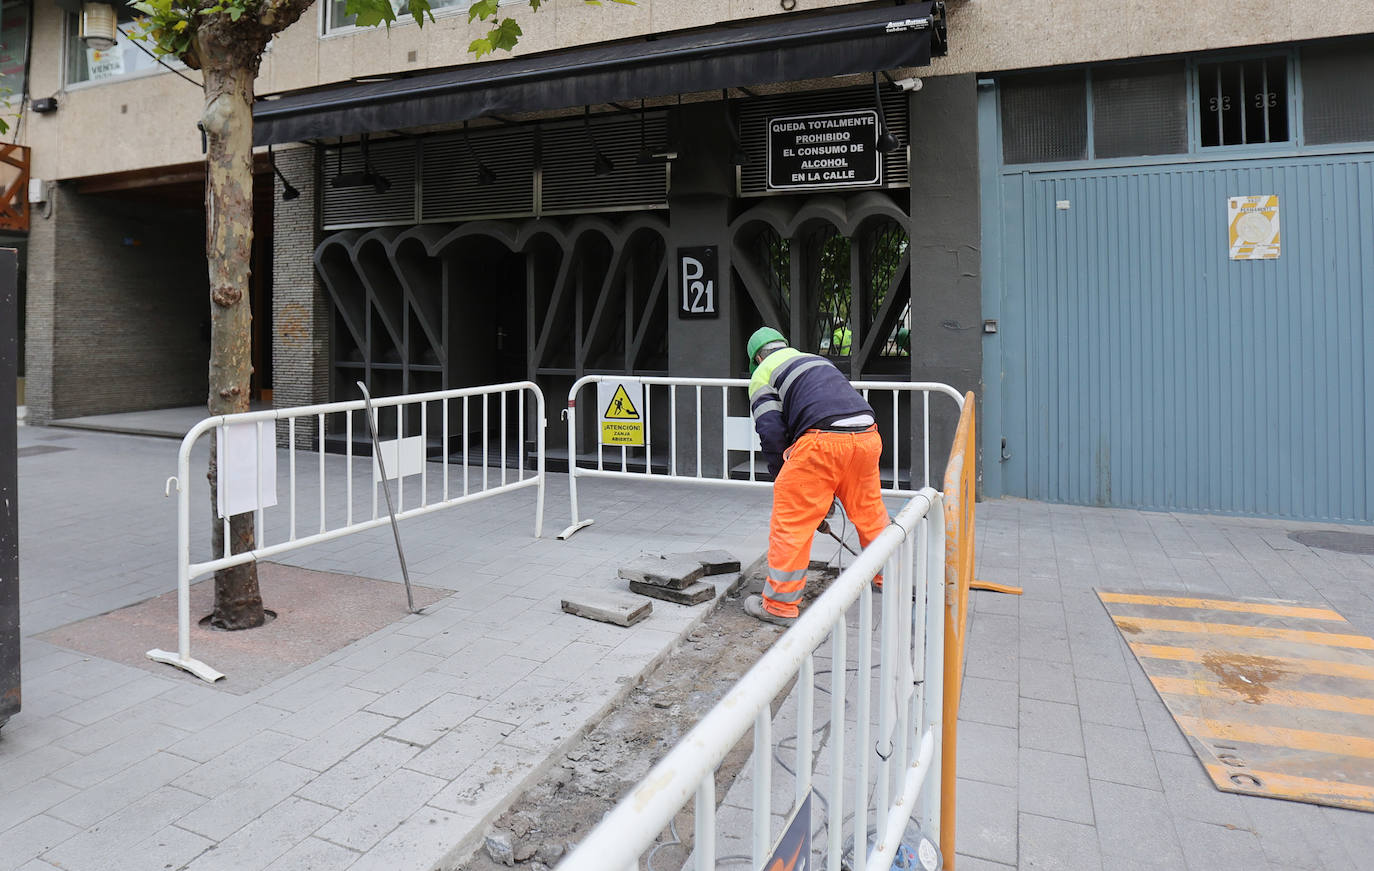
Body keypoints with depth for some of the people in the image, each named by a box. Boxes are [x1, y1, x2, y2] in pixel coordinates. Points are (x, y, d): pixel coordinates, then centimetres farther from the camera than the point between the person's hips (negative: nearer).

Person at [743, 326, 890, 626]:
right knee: (869, 510, 24)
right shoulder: (817, 360, 34)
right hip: (867, 435, 7)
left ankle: (779, 605, 8)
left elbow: (771, 433, 1)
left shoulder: (762, 375, 14)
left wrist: (784, 481, 15)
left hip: (823, 441, -7)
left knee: (790, 520, 3)